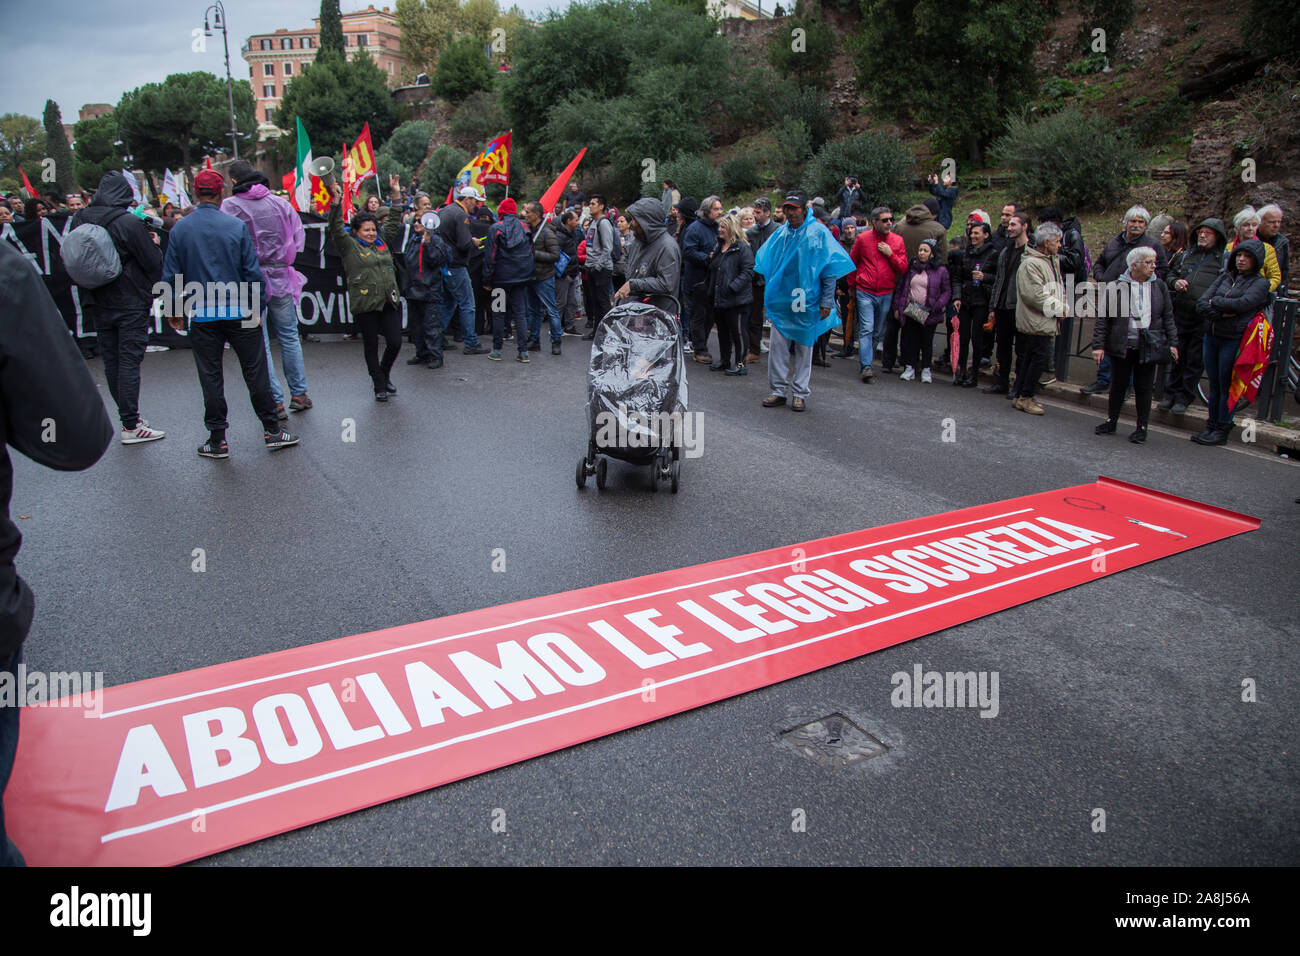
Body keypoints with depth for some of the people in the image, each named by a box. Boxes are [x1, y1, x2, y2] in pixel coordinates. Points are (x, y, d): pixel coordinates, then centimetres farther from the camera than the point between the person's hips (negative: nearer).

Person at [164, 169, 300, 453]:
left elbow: (170, 275, 4)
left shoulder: (179, 229, -1)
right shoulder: (236, 226, -5)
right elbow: (253, 272, -4)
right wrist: (257, 309, 4)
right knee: (255, 371, 7)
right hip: (239, 312, -1)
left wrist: (173, 310, 15)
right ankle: (272, 431, 11)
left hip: (201, 315, 1)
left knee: (210, 377, 7)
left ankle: (217, 441, 11)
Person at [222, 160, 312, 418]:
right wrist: (280, 257, 12)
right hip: (280, 278, 3)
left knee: (259, 343, 3)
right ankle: (299, 394, 20)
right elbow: (299, 239, 3)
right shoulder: (281, 203, 2)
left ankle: (275, 401, 2)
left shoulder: (230, 207, -8)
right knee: (289, 336, 15)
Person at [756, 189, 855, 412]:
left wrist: (827, 302, -8)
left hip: (806, 301, -3)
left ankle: (799, 393, 13)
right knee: (778, 346, 1)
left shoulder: (819, 233, -4)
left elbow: (829, 270, -4)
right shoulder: (780, 234, 9)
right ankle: (779, 390, 11)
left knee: (804, 347, 5)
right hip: (781, 301, 4)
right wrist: (768, 295, 13)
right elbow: (765, 265, 18)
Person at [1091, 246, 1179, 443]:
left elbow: (1168, 317, 12)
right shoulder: (1117, 287, -3)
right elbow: (1103, 318, -2)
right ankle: (1111, 421, 25)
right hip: (1121, 346, -1)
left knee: (1144, 387, 5)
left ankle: (1142, 427, 15)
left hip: (1148, 347, 1)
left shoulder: (1160, 287, 6)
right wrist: (1098, 345, -6)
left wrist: (1172, 343, 6)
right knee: (1118, 384, 9)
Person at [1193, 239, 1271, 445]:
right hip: (1211, 336, 5)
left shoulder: (1260, 283, -2)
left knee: (1226, 386, -1)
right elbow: (1201, 305, 2)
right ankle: (1211, 427, 18)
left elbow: (1242, 304, -21)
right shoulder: (1225, 277, 12)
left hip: (1233, 340, -5)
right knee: (1214, 384, 10)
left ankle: (1222, 431, 7)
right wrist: (1221, 313, -15)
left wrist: (1215, 302, -7)